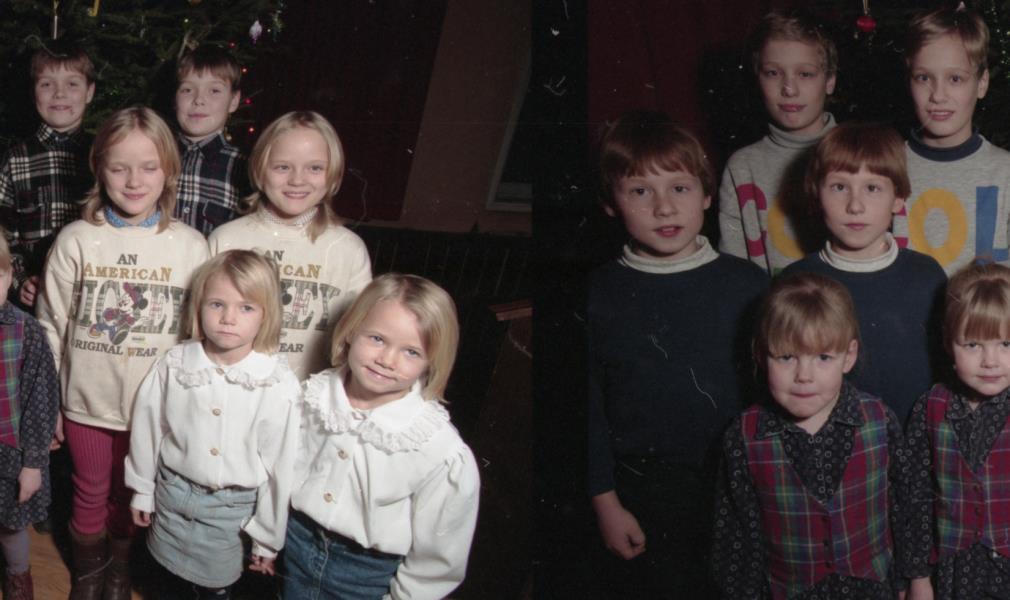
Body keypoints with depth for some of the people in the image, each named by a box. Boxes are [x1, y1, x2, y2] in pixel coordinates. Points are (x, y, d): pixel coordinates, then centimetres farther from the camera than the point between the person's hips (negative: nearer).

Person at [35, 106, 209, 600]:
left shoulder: (190, 247, -8)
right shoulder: (76, 241, -9)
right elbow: (52, 330, -2)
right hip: (86, 404, 0)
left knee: (131, 496, 18)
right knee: (90, 496, 17)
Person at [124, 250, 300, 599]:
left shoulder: (278, 385, -19)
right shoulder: (174, 365, -12)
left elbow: (280, 465, -11)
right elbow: (148, 428, 2)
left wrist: (267, 538, -4)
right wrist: (142, 490, 12)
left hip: (233, 508, -2)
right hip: (174, 494, 3)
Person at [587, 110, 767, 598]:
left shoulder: (747, 284, -2)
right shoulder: (599, 294, -4)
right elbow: (588, 407, -1)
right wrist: (606, 502, -3)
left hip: (734, 484, 1)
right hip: (642, 497, -1)